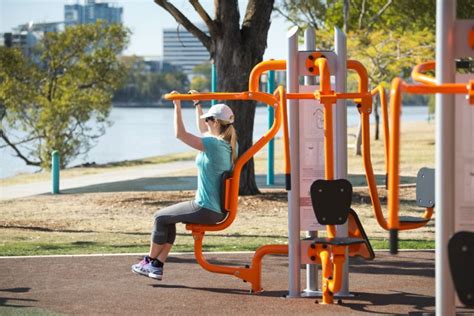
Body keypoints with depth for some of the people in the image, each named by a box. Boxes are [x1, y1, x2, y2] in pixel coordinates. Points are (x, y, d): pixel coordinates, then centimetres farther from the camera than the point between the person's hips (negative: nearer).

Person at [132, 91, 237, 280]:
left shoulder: (214, 144, -21)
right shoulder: (228, 144, 6)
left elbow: (180, 134, -20)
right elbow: (203, 131, 25)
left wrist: (177, 106, -14)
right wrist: (197, 104, 29)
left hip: (206, 210, -9)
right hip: (219, 210, 9)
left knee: (160, 217, 8)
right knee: (168, 218, 22)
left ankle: (150, 262, 22)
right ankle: (157, 266, 20)